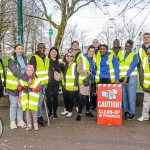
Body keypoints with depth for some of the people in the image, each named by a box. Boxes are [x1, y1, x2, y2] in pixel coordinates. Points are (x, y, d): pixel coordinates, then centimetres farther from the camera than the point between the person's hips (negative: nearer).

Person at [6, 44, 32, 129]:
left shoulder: (24, 58, 9)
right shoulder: (11, 60, -11)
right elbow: (16, 72, -23)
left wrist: (29, 78, -2)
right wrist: (27, 79, -29)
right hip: (13, 85, -5)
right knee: (14, 104, 2)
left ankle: (20, 121, 21)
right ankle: (12, 121, 15)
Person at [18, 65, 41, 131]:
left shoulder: (36, 80, 4)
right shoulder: (22, 80, 10)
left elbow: (38, 88, -5)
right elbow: (19, 87, 7)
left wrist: (31, 89, -17)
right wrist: (23, 87, -13)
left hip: (33, 99, -2)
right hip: (25, 98, 2)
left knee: (33, 111, -2)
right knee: (27, 111, 5)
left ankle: (35, 124, 14)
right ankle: (29, 125, 16)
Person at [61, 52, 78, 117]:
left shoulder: (75, 64, -5)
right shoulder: (64, 64, 13)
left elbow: (76, 76, -9)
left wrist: (75, 85, -14)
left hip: (72, 86, -5)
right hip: (65, 85, 5)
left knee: (71, 99, 4)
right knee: (65, 98, 13)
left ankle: (70, 111, 19)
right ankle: (67, 109, 31)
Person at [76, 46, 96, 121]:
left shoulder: (93, 59, 13)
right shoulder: (82, 58, -6)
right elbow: (78, 69, -14)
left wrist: (92, 72, 5)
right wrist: (86, 71, -27)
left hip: (92, 80, 6)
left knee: (90, 97, 13)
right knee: (83, 97, -10)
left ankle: (88, 111, 27)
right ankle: (79, 113, -1)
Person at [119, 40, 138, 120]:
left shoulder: (134, 55, 1)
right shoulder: (121, 55, 16)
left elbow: (132, 67, -9)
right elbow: (119, 67, 14)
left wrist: (126, 77, -16)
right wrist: (118, 77, 2)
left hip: (131, 77, -5)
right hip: (122, 78, 5)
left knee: (131, 96, -5)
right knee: (124, 96, 6)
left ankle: (132, 113, 1)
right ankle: (126, 111, 16)